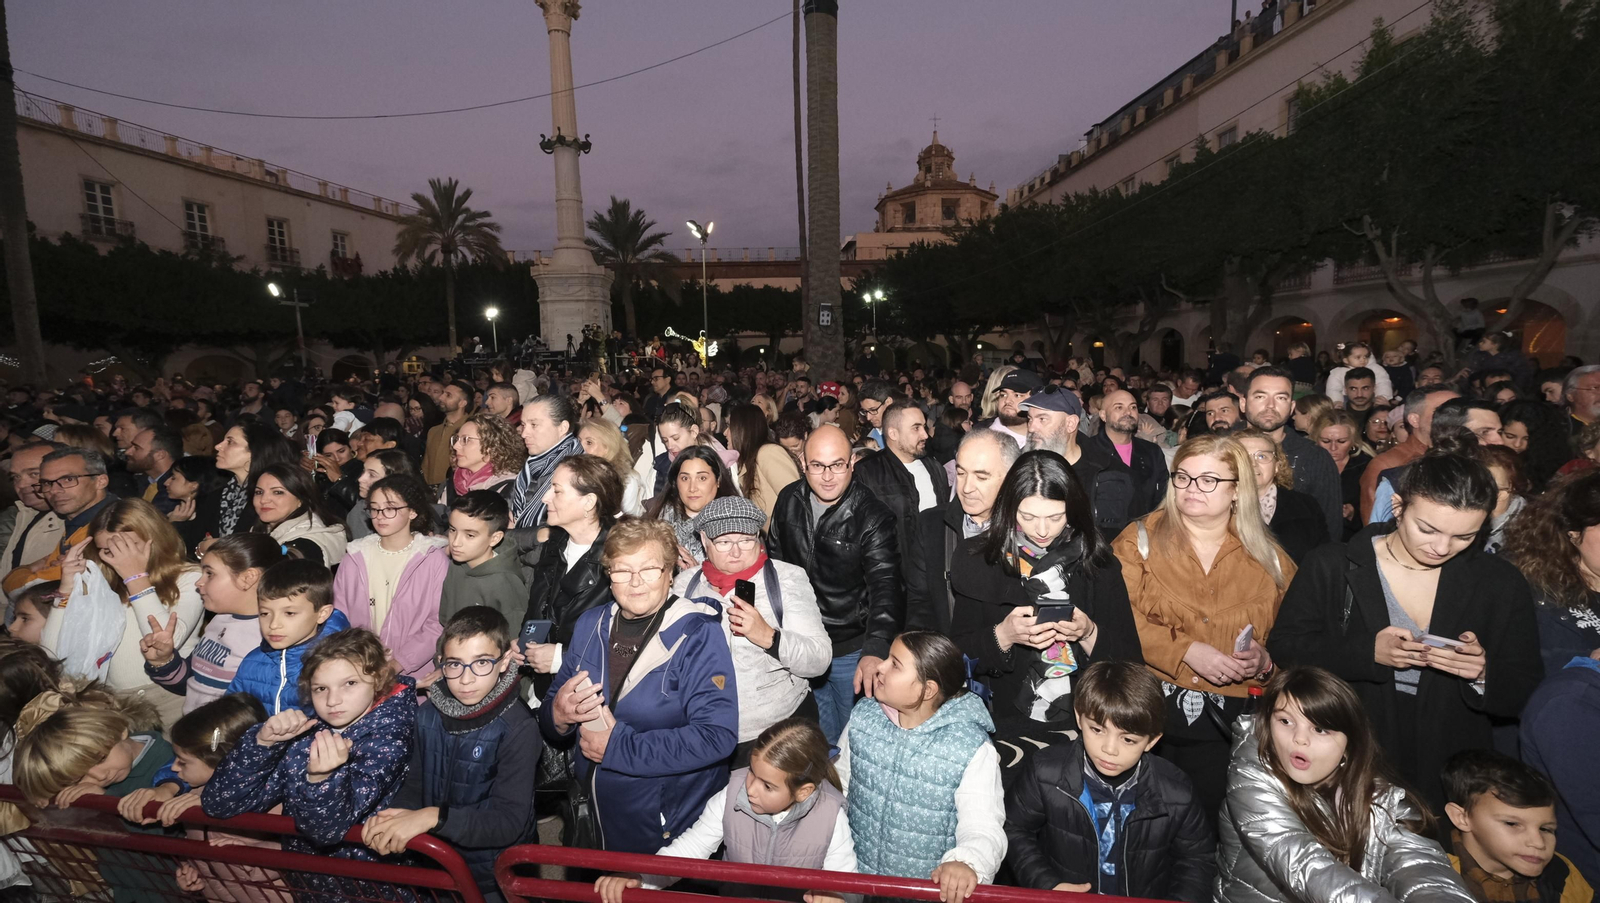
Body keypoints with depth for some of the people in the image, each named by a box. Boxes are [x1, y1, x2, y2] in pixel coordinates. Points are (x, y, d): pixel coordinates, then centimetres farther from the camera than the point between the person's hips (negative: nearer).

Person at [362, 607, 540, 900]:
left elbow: (510, 821, -26)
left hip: (495, 879, -5)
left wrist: (435, 817, -36)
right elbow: (414, 785, 2)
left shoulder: (518, 728, -23)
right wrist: (391, 818, -19)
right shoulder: (429, 714, -5)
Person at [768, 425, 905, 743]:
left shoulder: (872, 516, -19)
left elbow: (885, 586, -28)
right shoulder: (789, 500, -5)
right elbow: (775, 559, 9)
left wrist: (876, 650, -43)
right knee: (822, 738, 18)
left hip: (853, 648, -3)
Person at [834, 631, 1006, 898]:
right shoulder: (863, 717, -2)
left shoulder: (972, 748, -13)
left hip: (934, 888, -2)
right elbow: (838, 781, 9)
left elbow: (984, 827, -18)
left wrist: (966, 862, -36)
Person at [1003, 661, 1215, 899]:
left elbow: (1197, 858, 6)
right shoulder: (1046, 773, -15)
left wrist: (1180, 898, -8)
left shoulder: (1177, 796, -11)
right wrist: (1046, 885, -10)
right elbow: (1013, 829, -1)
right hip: (1066, 896, -1)